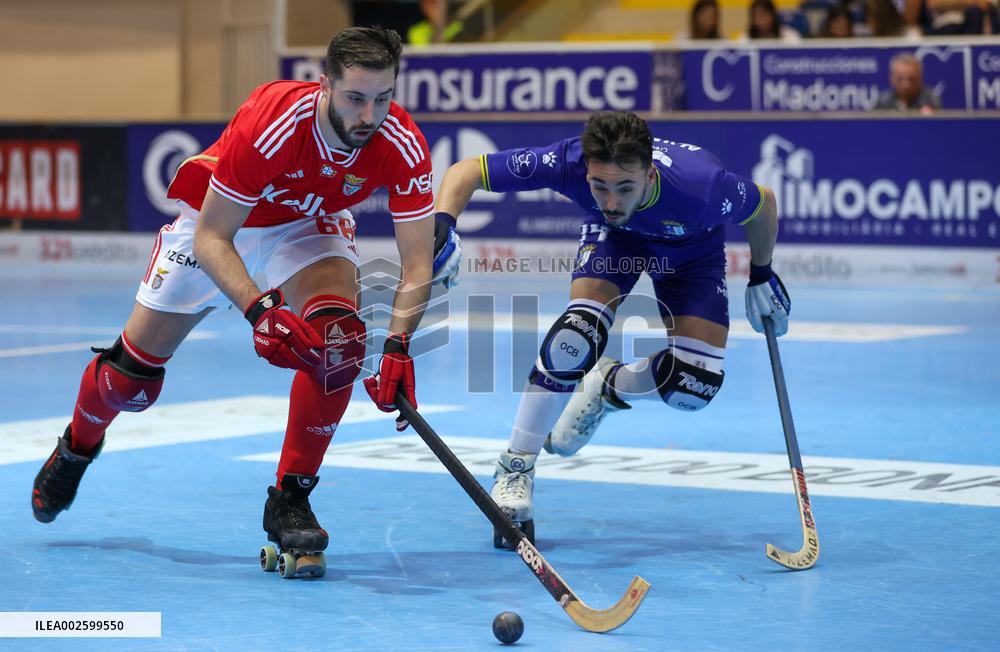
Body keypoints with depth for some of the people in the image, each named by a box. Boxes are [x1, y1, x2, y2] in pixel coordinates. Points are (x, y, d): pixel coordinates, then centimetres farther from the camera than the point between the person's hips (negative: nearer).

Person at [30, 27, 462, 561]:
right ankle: (78, 445, 40)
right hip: (216, 220, -2)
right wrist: (259, 310, -47)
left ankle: (290, 500, -13)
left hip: (308, 226, 2)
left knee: (337, 337, -29)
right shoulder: (268, 123, -39)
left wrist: (397, 346, -43)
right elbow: (210, 238, -33)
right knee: (132, 374, 4)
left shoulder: (403, 146, -30)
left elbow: (418, 263, -27)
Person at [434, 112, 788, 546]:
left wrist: (762, 275, -3)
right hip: (611, 236, 0)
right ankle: (514, 470, -10)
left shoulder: (702, 188, -42)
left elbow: (764, 204, -18)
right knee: (576, 338, -27)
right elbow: (465, 171, -31)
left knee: (695, 385, -16)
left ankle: (608, 388, 17)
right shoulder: (569, 163, -40)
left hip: (692, 246, 0)